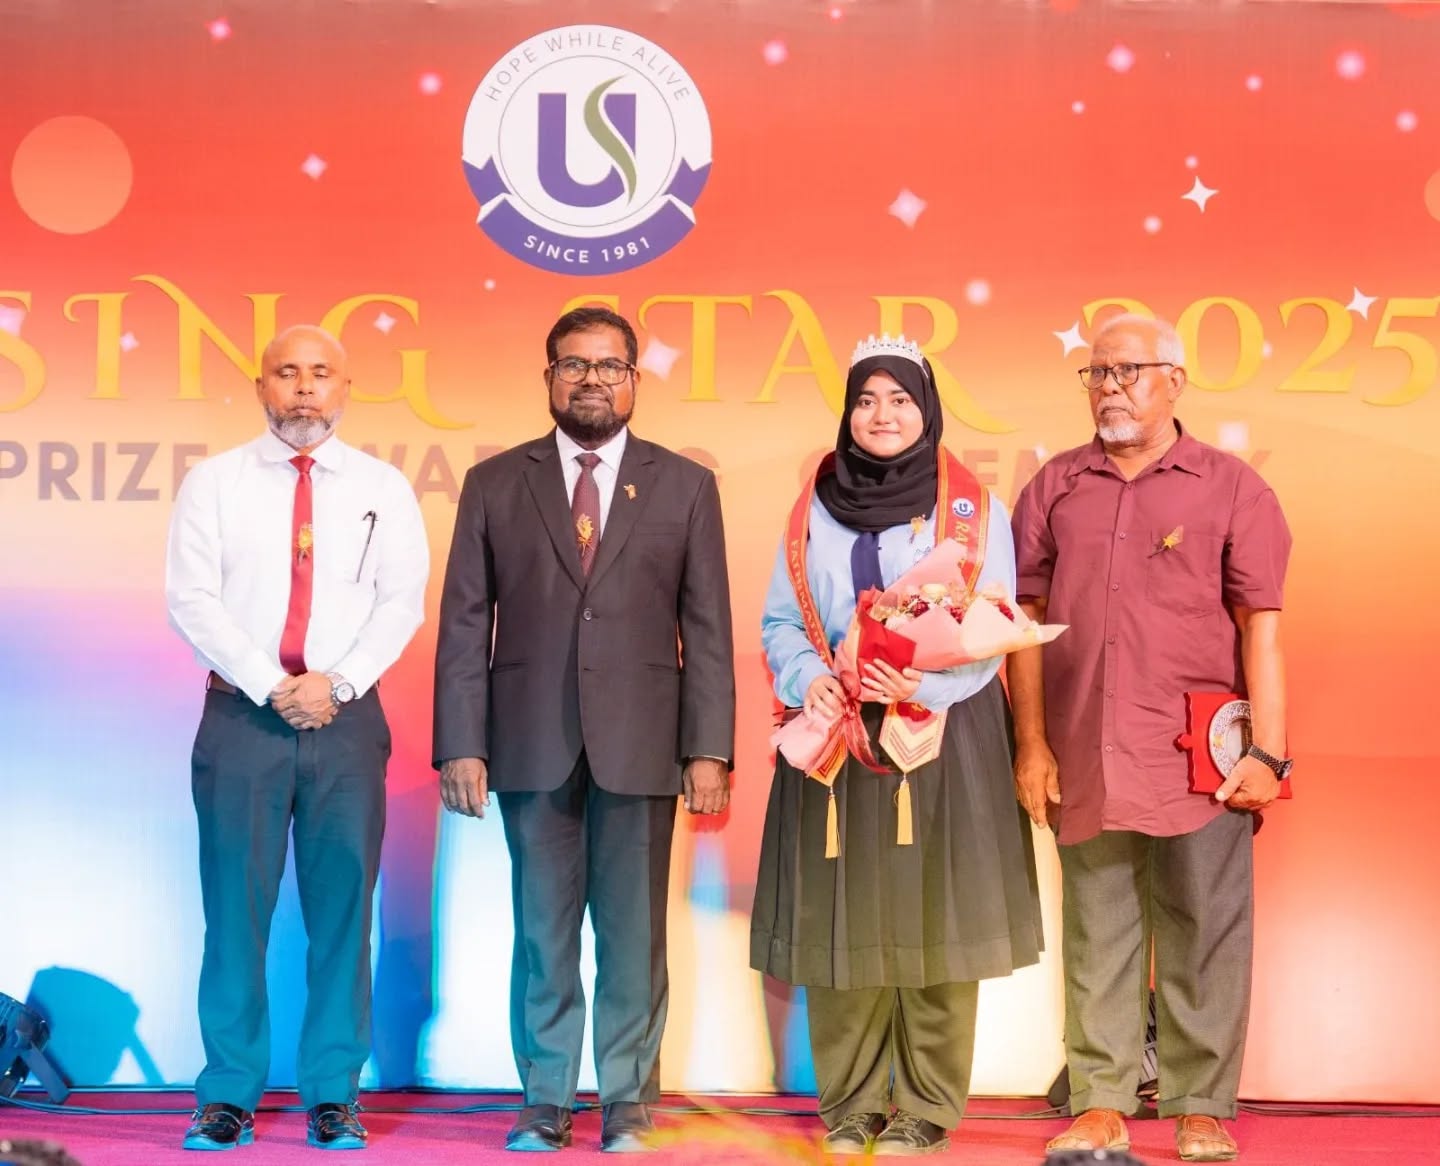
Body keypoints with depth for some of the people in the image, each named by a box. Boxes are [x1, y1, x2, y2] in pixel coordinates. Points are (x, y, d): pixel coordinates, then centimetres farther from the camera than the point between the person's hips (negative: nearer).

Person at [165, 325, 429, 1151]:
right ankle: (229, 1097, 8)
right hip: (241, 713, -1)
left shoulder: (384, 488, 9)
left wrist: (337, 681, -12)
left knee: (343, 910, 2)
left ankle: (333, 1097, 10)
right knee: (236, 909, 0)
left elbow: (402, 601, 2)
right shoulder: (215, 483, 7)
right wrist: (268, 685, -11)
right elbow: (192, 599, -1)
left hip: (347, 716, 1)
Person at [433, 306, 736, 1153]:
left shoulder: (686, 486, 7)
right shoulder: (494, 484, 8)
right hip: (531, 747, 1)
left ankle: (628, 1105, 14)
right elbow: (465, 624, 4)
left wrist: (710, 748, -4)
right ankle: (547, 1102, 15)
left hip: (641, 746, 0)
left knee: (634, 935, 4)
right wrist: (461, 745, -3)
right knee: (544, 934, 6)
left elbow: (708, 629, 3)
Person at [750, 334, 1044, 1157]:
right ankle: (850, 1103, 12)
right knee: (842, 920, 3)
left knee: (931, 916, -2)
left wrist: (926, 685, -20)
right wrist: (808, 677, -11)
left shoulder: (976, 511, 3)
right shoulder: (814, 511, 11)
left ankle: (927, 1107, 7)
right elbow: (781, 621, 10)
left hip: (940, 735, -2)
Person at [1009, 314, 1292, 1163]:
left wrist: (1268, 752, -6)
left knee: (1202, 937, 2)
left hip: (1201, 760, -2)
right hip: (1085, 760, 2)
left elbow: (1261, 628, -1)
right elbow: (1027, 617, 9)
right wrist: (1032, 743, 4)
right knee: (1097, 935, 7)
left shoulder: (1231, 487, 3)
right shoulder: (1055, 487, 10)